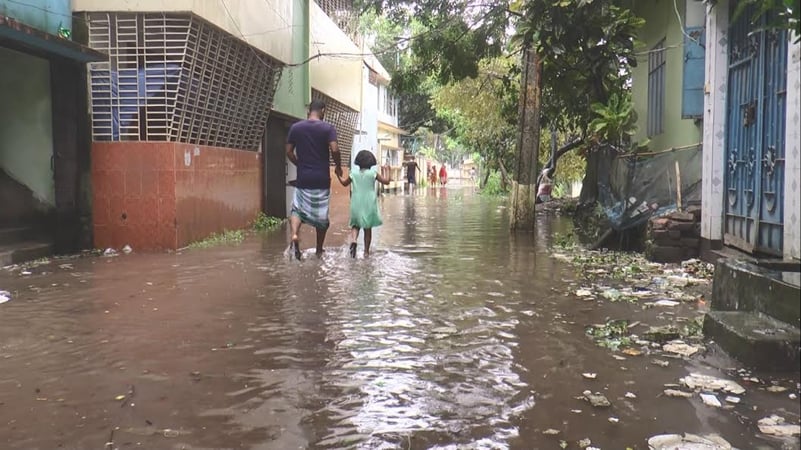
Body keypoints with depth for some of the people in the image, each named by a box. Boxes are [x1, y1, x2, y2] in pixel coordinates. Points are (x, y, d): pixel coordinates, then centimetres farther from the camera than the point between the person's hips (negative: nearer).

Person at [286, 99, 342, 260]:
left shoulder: (295, 128, 3)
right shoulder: (328, 128, -5)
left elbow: (289, 152, 5)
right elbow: (334, 150, -16)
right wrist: (338, 166, 1)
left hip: (303, 178, 2)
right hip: (321, 178, -2)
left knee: (297, 209, 14)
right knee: (322, 214, 11)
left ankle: (294, 234, -15)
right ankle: (319, 251, 19)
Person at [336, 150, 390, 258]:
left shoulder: (353, 173, -1)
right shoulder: (373, 173, -7)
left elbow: (344, 183, 15)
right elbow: (386, 182, -5)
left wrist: (339, 176, 31)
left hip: (356, 205, 1)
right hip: (369, 205, -1)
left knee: (355, 225, 13)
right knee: (368, 228, 8)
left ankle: (353, 240, -17)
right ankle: (366, 251, 9)